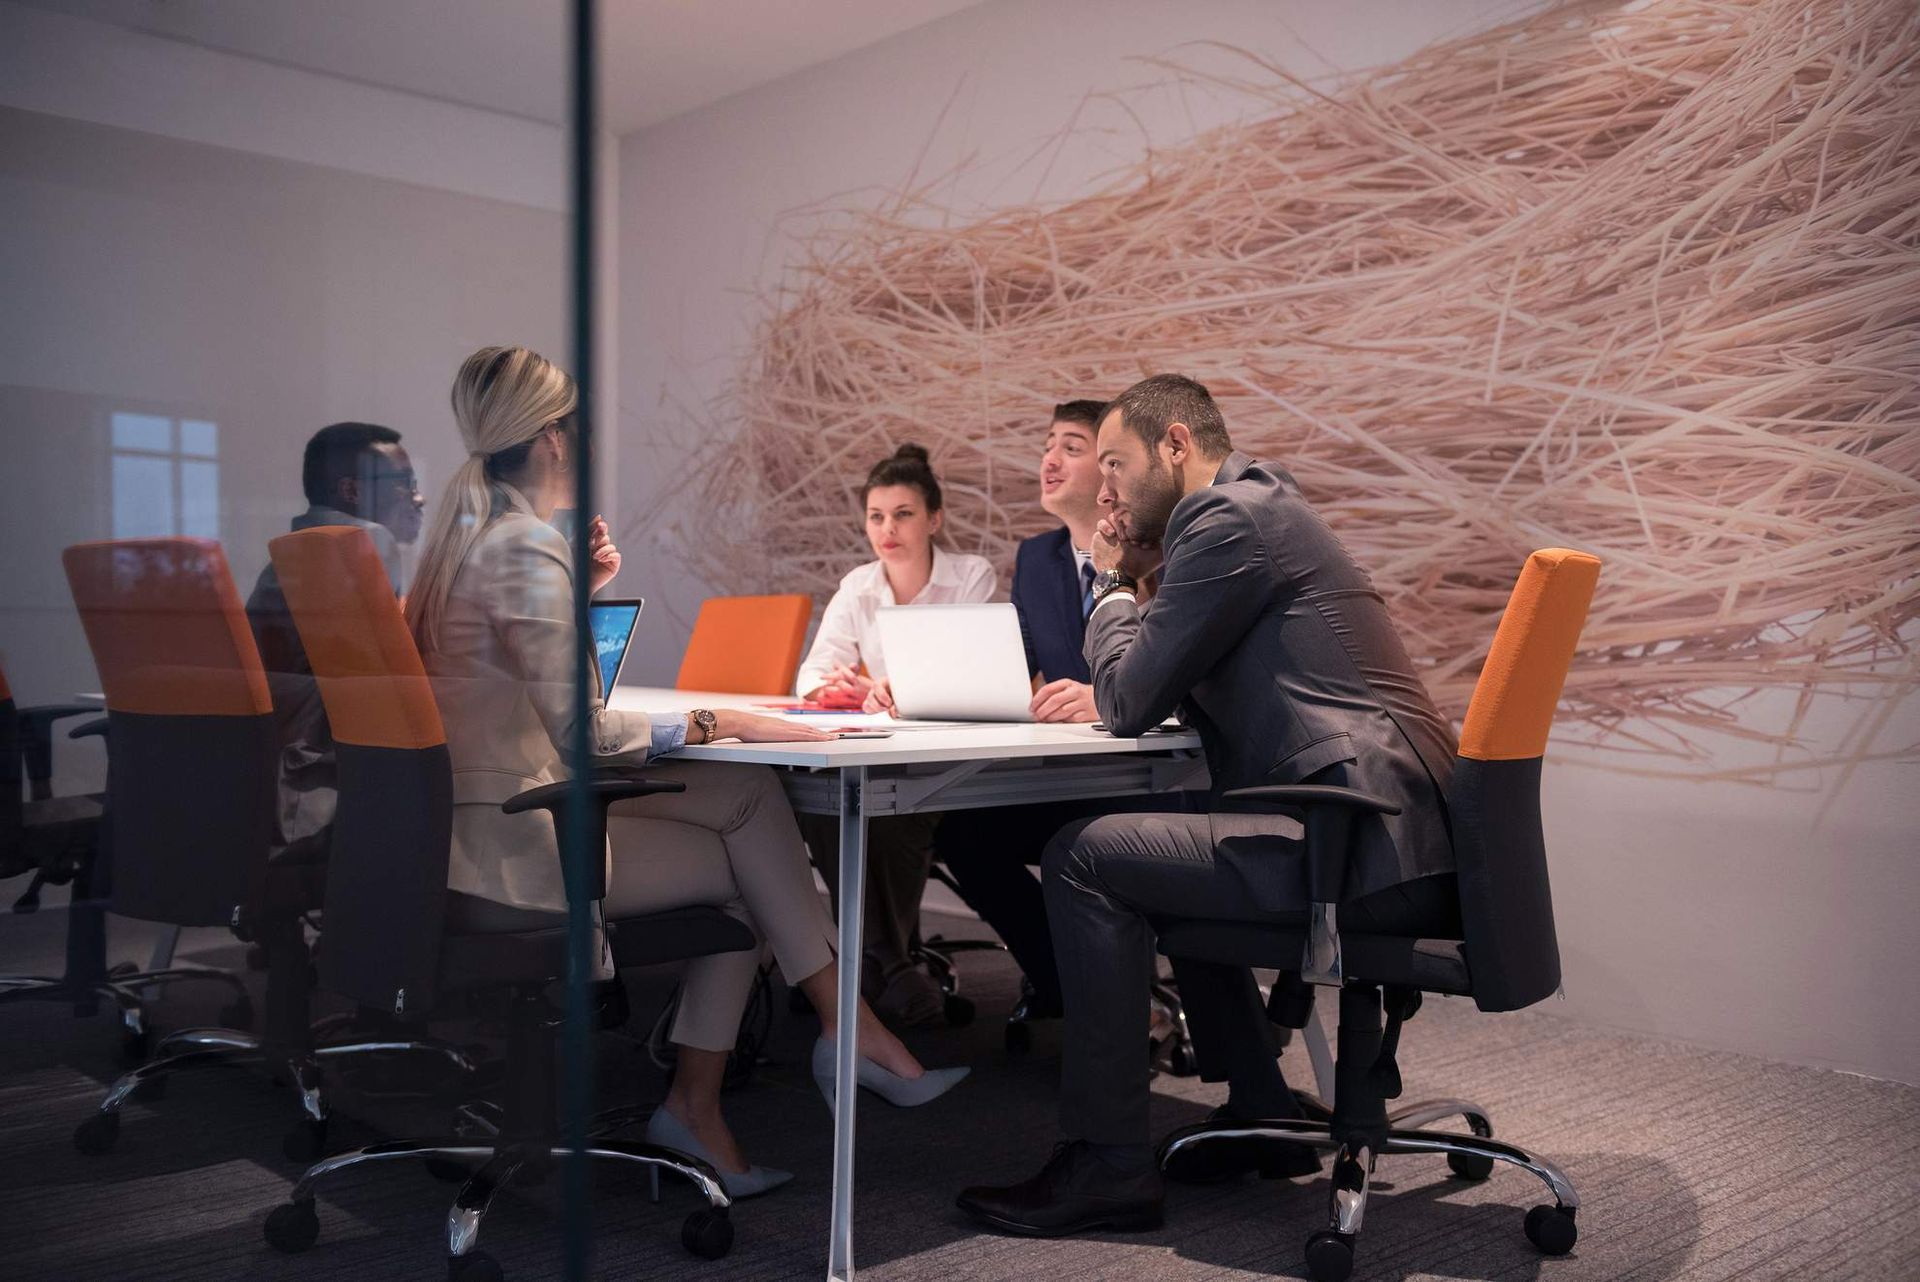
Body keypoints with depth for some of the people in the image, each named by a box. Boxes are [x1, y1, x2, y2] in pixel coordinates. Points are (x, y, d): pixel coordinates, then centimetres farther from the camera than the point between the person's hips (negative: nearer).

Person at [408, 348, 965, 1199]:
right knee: (744, 865, 1)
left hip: (469, 831, 9)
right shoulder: (527, 549, -17)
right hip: (510, 853, -9)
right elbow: (585, 733, -23)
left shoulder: (469, 529, 14)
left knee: (746, 793, 3)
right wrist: (713, 723, -15)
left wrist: (585, 590, 14)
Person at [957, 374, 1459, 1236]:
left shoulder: (1227, 517, -9)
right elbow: (1167, 693, 27)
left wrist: (1113, 584, 6)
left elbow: (1131, 705, -9)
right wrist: (1105, 691, 11)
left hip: (1368, 843, -11)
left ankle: (1107, 1164, -2)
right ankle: (1261, 1114, 28)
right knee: (1163, 853, 29)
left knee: (1084, 857, -9)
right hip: (1394, 834, 11)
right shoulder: (1260, 508, 23)